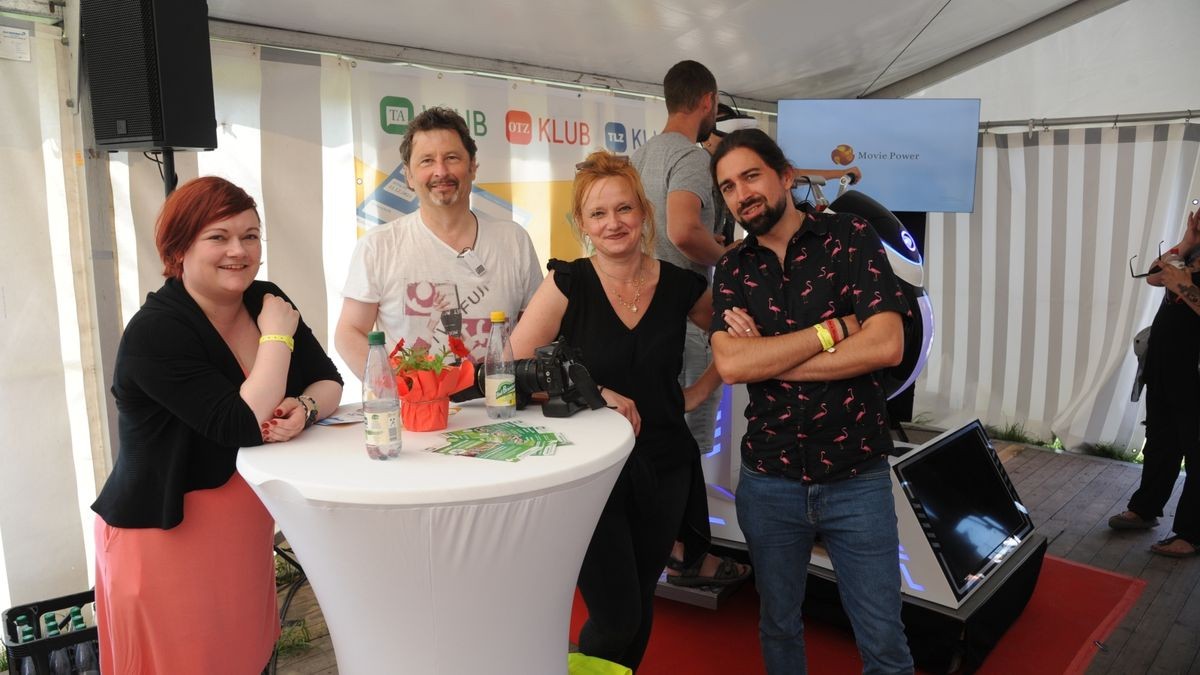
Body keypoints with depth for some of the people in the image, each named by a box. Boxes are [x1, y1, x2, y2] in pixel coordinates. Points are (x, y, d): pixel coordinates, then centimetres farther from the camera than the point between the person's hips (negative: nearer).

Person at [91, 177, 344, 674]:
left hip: (246, 532, 6)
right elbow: (243, 426, -28)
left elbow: (329, 381, 2)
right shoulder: (154, 333, -20)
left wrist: (304, 408, -19)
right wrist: (277, 336, -20)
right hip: (166, 537, -6)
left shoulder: (267, 301, -1)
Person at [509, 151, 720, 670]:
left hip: (663, 468, 4)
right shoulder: (568, 283, -10)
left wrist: (697, 392, 2)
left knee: (640, 609, 18)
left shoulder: (680, 286, -2)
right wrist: (596, 393, -20)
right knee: (615, 618, -4)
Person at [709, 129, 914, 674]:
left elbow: (886, 345, -18)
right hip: (767, 480, 3)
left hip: (856, 478, -2)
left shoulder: (849, 238, -6)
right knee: (778, 627, 20)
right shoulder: (732, 270, 2)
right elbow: (730, 365, -14)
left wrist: (766, 357, -14)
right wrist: (833, 330, -16)